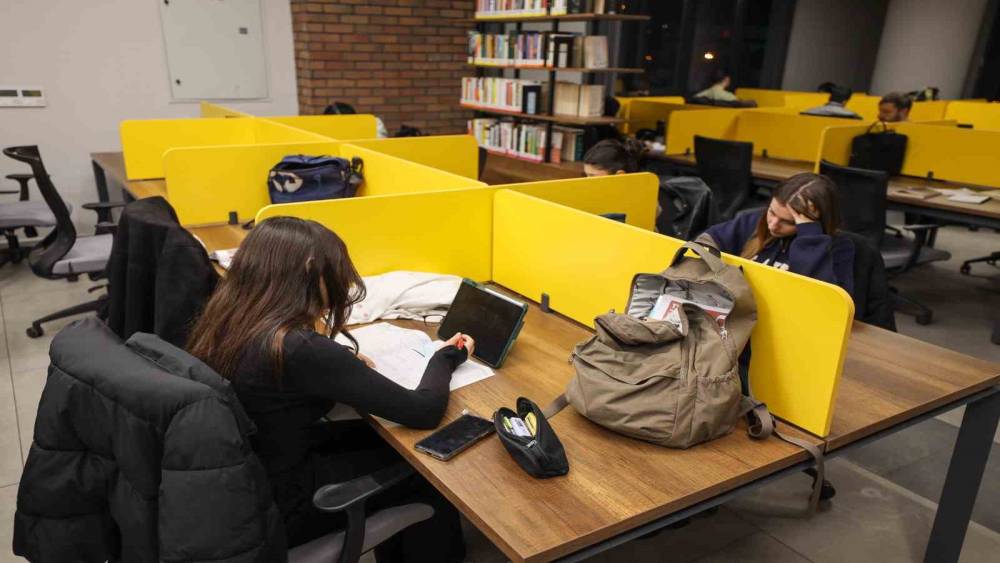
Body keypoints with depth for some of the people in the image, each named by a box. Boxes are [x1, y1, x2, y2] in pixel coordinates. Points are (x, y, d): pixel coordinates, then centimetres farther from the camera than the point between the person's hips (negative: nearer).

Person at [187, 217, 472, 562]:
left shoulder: (223, 318, -7)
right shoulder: (300, 349, -31)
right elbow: (423, 412, -26)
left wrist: (342, 364, 1)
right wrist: (446, 357, -6)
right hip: (275, 506, -7)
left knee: (379, 437, 20)